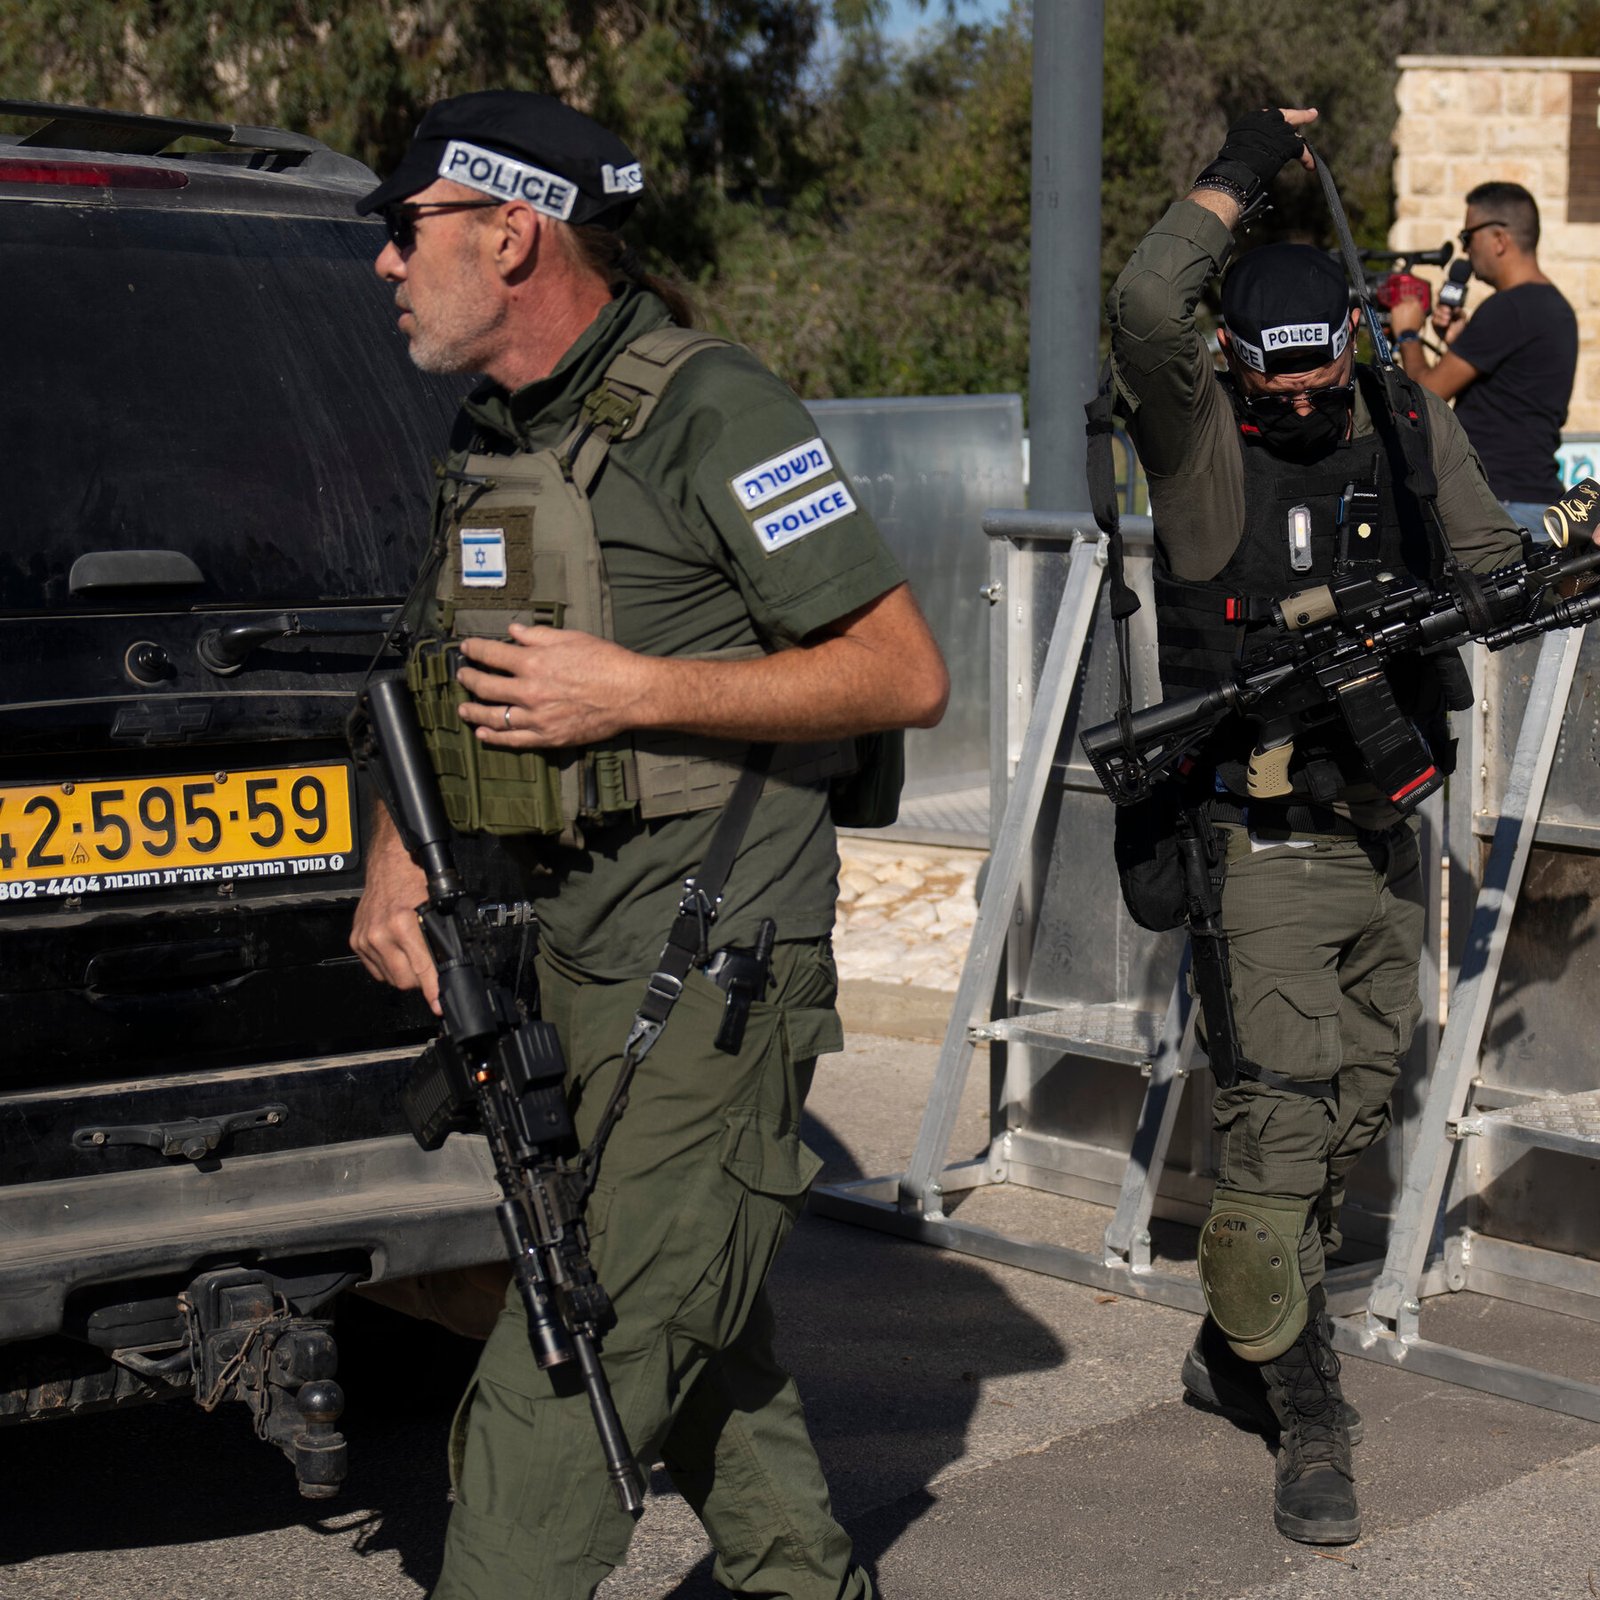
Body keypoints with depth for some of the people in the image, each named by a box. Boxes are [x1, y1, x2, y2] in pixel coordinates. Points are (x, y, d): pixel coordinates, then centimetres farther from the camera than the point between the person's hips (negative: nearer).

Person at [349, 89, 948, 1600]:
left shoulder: (709, 409, -13)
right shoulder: (490, 431, 14)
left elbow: (905, 676, -15)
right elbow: (450, 682, 25)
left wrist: (631, 693, -19)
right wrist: (394, 862, 7)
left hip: (709, 963, -9)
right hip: (558, 958, 9)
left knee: (560, 1394, -10)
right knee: (694, 1336, 19)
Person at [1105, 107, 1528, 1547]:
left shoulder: (1413, 423, 5)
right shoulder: (1199, 436, -9)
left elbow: (1491, 556, 12)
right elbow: (1144, 307, -27)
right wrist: (1240, 175, -16)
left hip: (1390, 824, 6)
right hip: (1268, 833, -6)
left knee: (1356, 1106, 14)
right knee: (1284, 1116, -10)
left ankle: (1235, 1350, 32)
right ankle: (1310, 1426, 3)